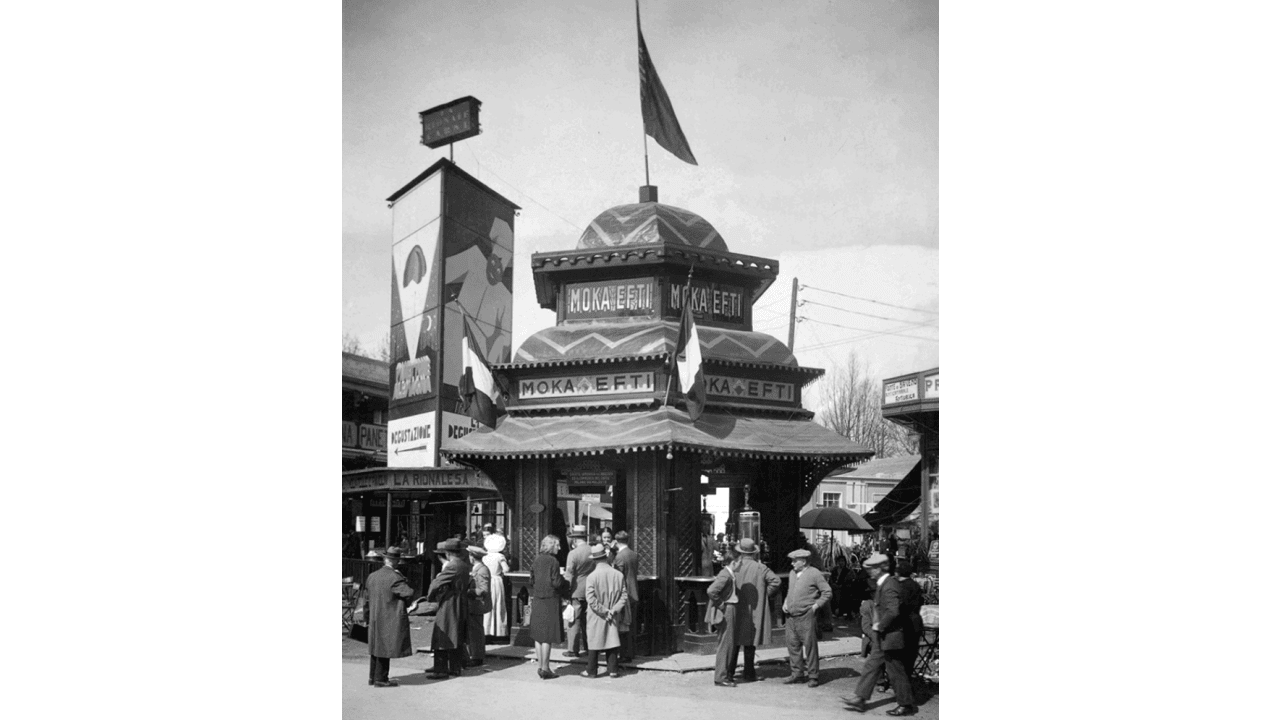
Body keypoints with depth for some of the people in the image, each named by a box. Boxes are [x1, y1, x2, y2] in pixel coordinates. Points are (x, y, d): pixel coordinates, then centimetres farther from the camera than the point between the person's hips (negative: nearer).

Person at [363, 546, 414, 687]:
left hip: (374, 619, 7)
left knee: (376, 647, 16)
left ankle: (373, 677, 24)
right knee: (385, 648, -2)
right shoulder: (395, 577, -17)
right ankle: (380, 679, 1)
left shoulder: (372, 576, 6)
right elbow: (409, 593, -24)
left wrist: (367, 614, 26)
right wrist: (404, 582, -5)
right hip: (390, 620, -7)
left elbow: (367, 598, 14)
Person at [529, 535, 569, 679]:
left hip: (537, 600, 6)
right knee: (548, 636, 0)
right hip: (550, 600, -6)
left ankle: (540, 666, 18)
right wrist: (564, 581, 2)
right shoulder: (553, 562, -14)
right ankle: (545, 668, 2)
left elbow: (531, 579, 11)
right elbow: (556, 583, -17)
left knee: (538, 635, 13)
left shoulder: (537, 560, 5)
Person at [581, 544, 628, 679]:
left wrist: (604, 611, -11)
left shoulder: (592, 576, -15)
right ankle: (613, 670, 15)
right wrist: (613, 610, -6)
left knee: (594, 642, 8)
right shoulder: (618, 575, -5)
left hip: (596, 617, -3)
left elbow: (591, 599, -18)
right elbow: (623, 596, -4)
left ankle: (591, 671, 15)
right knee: (612, 641, 12)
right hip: (613, 617, 3)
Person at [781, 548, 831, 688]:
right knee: (792, 645, 7)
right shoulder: (792, 573, 14)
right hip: (791, 616, 7)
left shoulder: (814, 574, -7)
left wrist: (816, 605, -11)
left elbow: (827, 592, -6)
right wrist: (785, 603, 10)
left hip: (807, 616, -7)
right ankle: (797, 673, 18)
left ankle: (813, 676, 5)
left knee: (810, 646, -3)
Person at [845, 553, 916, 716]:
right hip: (881, 638, 10)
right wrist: (876, 625, 12)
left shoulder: (890, 586, -21)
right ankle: (860, 700, 15)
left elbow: (893, 611, -30)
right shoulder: (882, 585, 11)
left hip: (890, 637, -10)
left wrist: (879, 625, -20)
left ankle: (906, 705, 14)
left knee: (895, 672, 1)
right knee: (871, 667, 11)